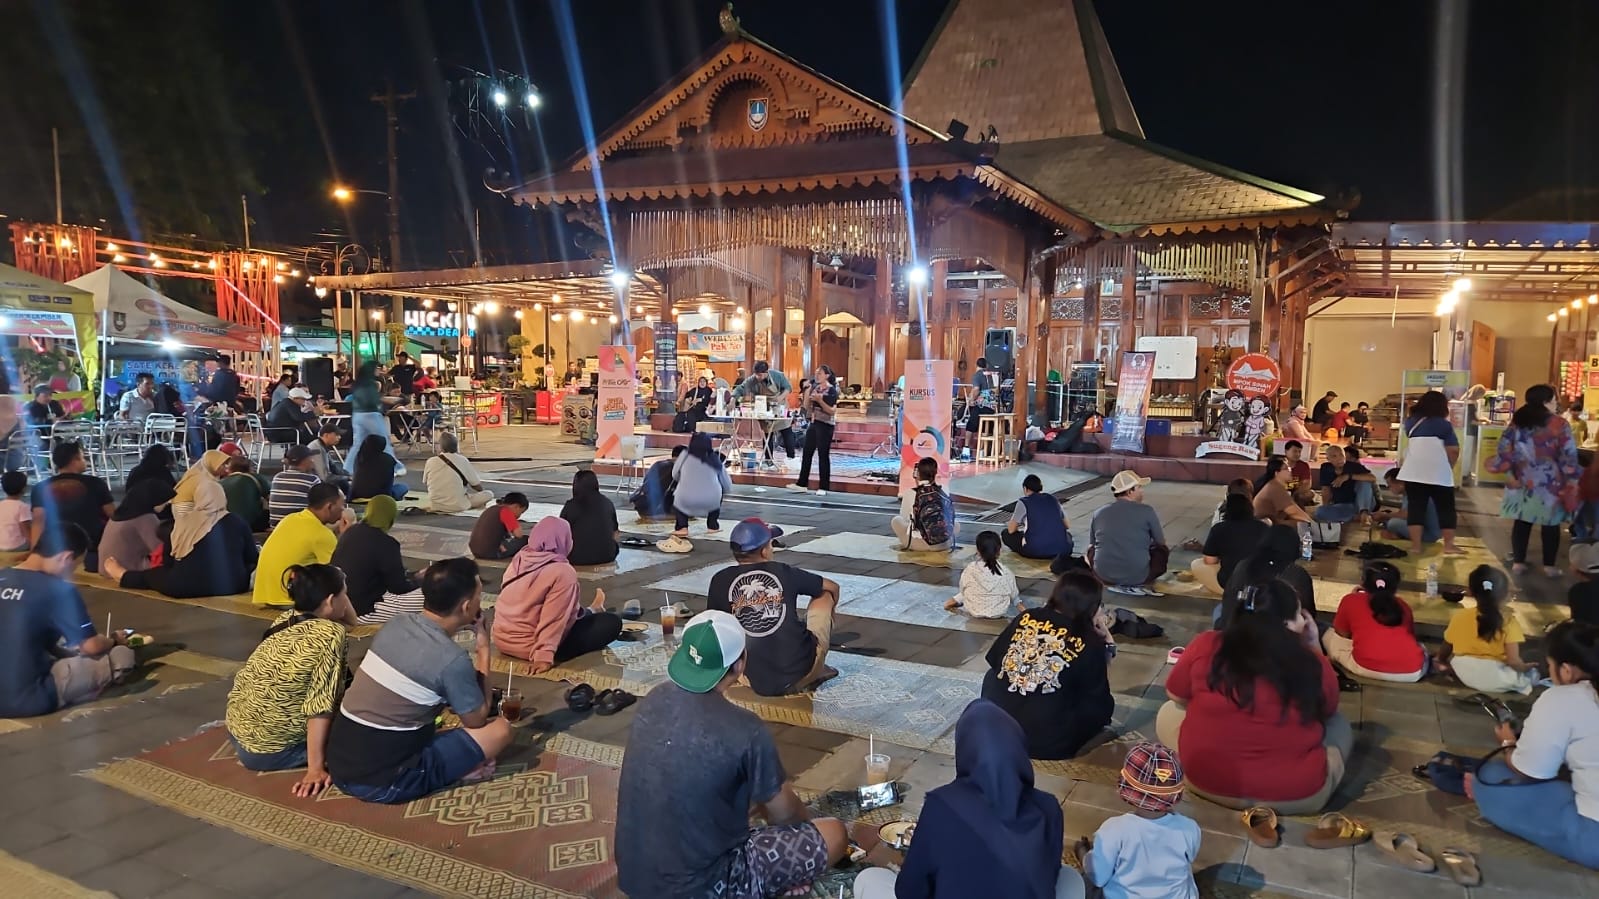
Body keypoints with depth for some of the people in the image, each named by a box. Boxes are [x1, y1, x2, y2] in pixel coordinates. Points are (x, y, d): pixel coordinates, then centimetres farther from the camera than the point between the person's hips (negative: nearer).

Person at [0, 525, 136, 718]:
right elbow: (91, 646, -7)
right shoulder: (58, 590, -16)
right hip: (27, 700, -8)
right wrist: (114, 640, 14)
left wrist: (63, 651, 25)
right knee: (122, 655, -1)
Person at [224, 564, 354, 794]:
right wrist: (315, 768, -21)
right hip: (269, 752, -8)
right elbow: (320, 704, -22)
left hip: (238, 734, 8)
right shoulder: (332, 633, -19)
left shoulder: (285, 619, 3)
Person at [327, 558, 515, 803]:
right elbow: (477, 720, 0)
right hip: (381, 783, -7)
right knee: (501, 729, -4)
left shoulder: (395, 624, 2)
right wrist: (483, 650, 4)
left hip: (339, 766, 7)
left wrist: (452, 629, 16)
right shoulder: (453, 660, -18)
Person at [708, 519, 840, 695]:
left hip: (759, 684, 2)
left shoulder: (720, 581, 4)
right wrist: (827, 613, 43)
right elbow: (833, 587, 21)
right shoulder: (784, 572, 4)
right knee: (825, 595, 20)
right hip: (802, 672, -1)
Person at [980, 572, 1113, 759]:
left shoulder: (1026, 617, 3)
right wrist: (1107, 645, 12)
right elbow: (1101, 695, 5)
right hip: (1047, 743, -2)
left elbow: (994, 662, 16)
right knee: (1103, 704, 20)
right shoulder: (1090, 643, -6)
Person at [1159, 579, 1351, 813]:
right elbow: (1328, 710, 16)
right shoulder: (1314, 663, -6)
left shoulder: (1206, 645, -7)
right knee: (1340, 725, 26)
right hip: (1296, 794, 1)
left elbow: (1176, 696, 9)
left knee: (1168, 713, 24)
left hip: (1208, 781, 0)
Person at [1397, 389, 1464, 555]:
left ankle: (1415, 546, 1)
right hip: (1439, 473, -3)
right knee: (1446, 508, 9)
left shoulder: (1411, 422, 10)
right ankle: (1449, 545, 12)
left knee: (1415, 507, 3)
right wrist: (1449, 467, 9)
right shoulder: (1443, 424, 0)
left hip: (1413, 472, 3)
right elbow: (1454, 450, -5)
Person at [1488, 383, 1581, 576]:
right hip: (1551, 483, -3)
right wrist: (1572, 481, -4)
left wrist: (1509, 474, 2)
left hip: (1522, 481, 3)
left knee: (1521, 522, 10)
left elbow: (1504, 449, -1)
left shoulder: (1517, 421, 2)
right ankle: (1550, 565, 15)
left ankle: (1518, 562, 14)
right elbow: (1569, 456, -11)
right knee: (1550, 524, 8)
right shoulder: (1559, 424, -10)